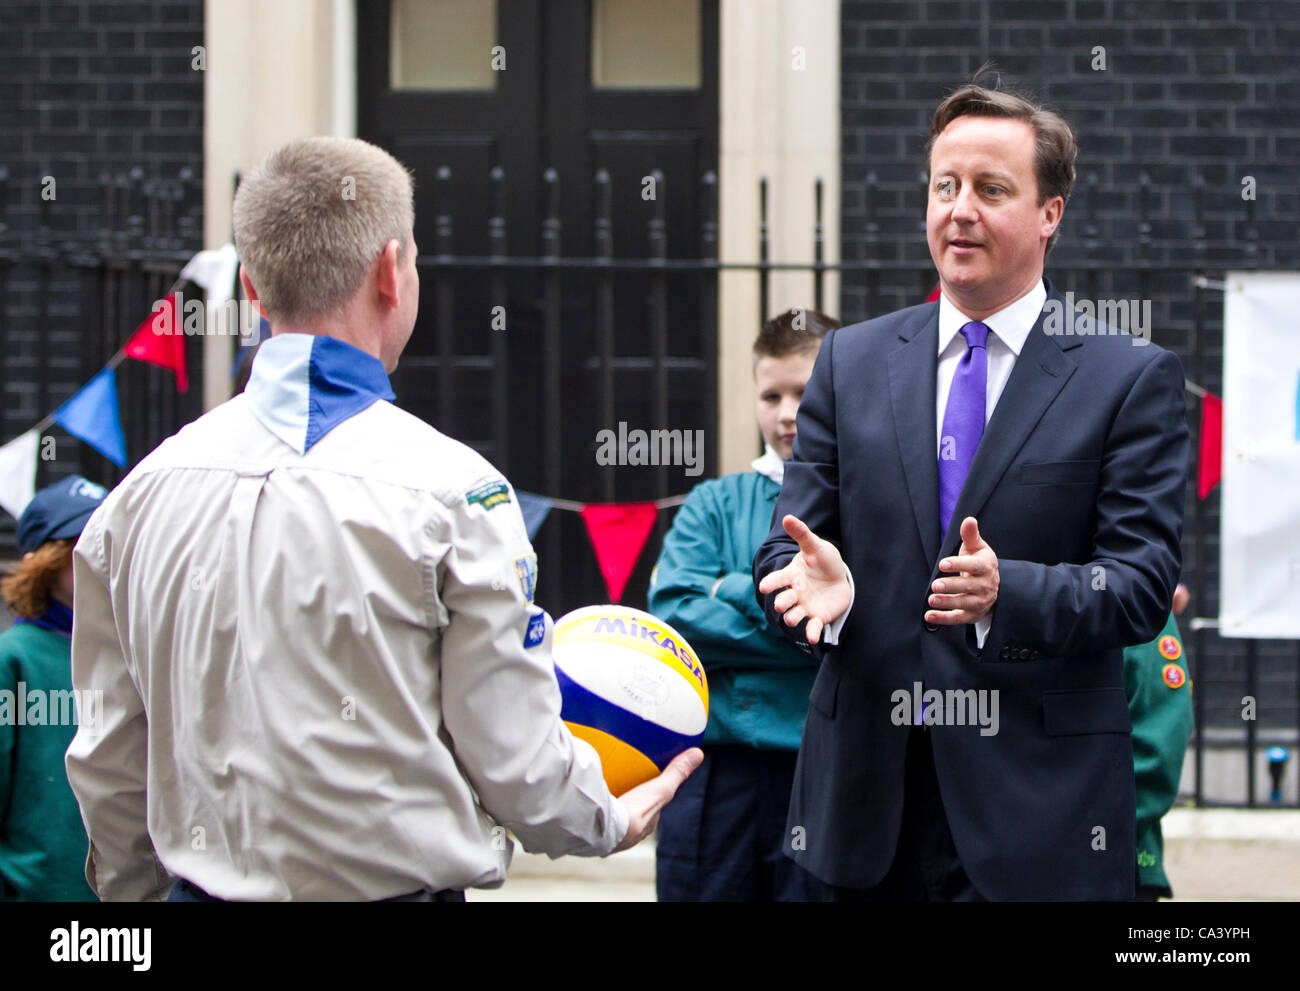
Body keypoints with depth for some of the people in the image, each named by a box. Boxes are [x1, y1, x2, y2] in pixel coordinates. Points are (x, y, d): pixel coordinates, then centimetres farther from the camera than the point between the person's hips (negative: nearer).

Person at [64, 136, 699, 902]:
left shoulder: (144, 489, 1)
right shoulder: (453, 491, -12)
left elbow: (109, 766, 7)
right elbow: (516, 762, -9)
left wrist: (139, 891, 23)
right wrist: (613, 821, 11)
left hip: (199, 883, 5)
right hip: (398, 883, -5)